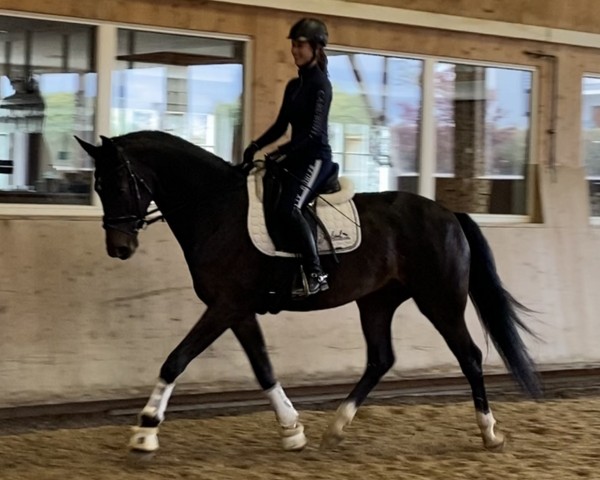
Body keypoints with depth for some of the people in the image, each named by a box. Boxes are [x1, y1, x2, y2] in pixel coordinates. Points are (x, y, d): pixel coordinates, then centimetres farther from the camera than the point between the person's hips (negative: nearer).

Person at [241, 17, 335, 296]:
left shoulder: (320, 84, -10)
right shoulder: (293, 86, 15)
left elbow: (315, 131, -19)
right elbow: (280, 126, 18)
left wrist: (282, 153, -26)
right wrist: (255, 148, 4)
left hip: (315, 157, -9)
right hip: (296, 157, 9)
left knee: (288, 209, -29)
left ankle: (316, 275, -30)